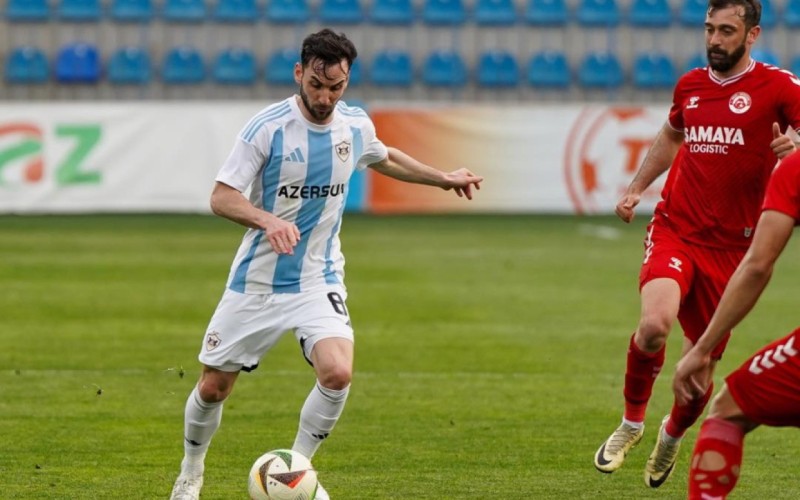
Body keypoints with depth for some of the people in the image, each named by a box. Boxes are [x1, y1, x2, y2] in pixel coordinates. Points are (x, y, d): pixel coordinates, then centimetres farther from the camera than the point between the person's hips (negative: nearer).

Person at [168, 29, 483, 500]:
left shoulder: (356, 125, -1)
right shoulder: (267, 128, -16)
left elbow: (384, 158, 23)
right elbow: (222, 197, -18)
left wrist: (444, 178, 23)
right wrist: (267, 221, -35)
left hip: (319, 280, 2)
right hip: (257, 280, -2)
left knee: (338, 374, -23)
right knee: (214, 387, 6)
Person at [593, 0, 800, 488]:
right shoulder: (690, 85, 10)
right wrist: (636, 188, 25)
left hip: (729, 246, -1)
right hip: (675, 230, 1)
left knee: (701, 368, 5)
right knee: (655, 323, -27)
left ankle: (672, 435, 39)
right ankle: (632, 422, -1)